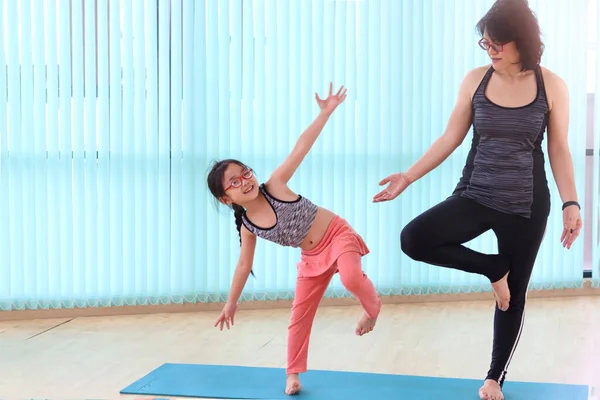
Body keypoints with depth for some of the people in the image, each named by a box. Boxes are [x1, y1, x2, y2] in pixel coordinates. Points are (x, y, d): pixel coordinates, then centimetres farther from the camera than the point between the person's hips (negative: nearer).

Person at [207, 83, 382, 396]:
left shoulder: (275, 186, -19)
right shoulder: (248, 226, -7)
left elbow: (300, 148, -23)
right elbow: (244, 265, 6)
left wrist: (325, 113, -29)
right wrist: (231, 302, 12)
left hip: (338, 234, -4)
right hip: (312, 257, 4)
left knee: (351, 278, -33)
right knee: (300, 315, 6)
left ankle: (373, 308, 1)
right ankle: (293, 375, 21)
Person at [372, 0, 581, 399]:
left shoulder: (551, 86, -6)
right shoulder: (475, 80, -3)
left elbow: (559, 150, -2)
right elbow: (450, 138, 2)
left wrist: (571, 203, -9)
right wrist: (408, 177, -2)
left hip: (527, 206, -1)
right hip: (474, 196, 2)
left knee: (515, 295, 7)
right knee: (414, 239, -21)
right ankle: (493, 268, 2)